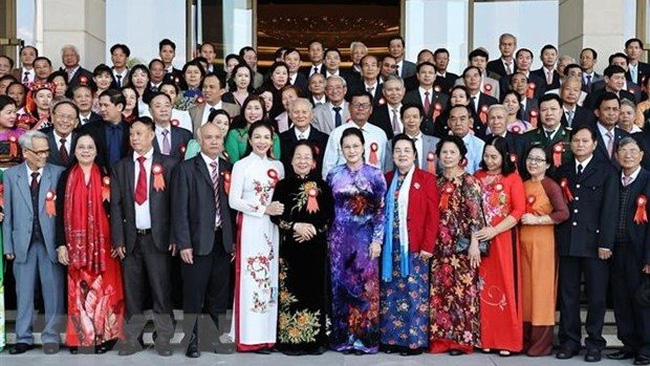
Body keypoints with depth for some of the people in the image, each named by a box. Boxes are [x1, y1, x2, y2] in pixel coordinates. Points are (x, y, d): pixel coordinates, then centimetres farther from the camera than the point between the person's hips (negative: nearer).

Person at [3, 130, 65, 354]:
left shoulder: (58, 173, 0)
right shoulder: (11, 175, 6)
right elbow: (8, 213, 6)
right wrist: (8, 245, 2)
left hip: (51, 242, -1)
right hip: (23, 242, 2)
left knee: (53, 291, 3)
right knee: (24, 292, 9)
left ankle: (51, 337, 15)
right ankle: (24, 338, 20)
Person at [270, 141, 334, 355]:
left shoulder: (322, 187, 8)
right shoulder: (283, 185, 5)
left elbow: (329, 217, 4)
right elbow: (275, 216, -1)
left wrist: (314, 229, -12)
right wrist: (295, 226, -14)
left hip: (316, 247, 1)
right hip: (290, 247, -1)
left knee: (315, 290, 2)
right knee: (291, 290, -1)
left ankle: (315, 339, 11)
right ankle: (291, 339, 6)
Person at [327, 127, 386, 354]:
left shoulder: (375, 174, 0)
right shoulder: (334, 175, 6)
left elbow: (382, 210, -2)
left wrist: (377, 240, -8)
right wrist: (327, 237, 5)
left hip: (365, 238, -2)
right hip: (340, 238, 2)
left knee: (366, 286, -1)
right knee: (340, 285, 4)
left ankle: (365, 338, 9)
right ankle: (343, 338, 13)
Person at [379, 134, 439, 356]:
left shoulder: (426, 178, 0)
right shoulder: (387, 179, 11)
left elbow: (432, 215, -5)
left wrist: (428, 245, -11)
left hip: (415, 246, -4)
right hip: (391, 246, 4)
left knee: (415, 292, 0)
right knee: (391, 293, 8)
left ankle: (415, 340, 9)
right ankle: (392, 338, 17)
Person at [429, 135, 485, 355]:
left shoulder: (468, 182, -5)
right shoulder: (437, 182, 11)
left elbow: (475, 215, -10)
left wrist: (474, 244, -16)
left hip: (462, 245, -6)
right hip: (441, 246, 6)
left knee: (462, 291, -2)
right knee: (439, 291, 6)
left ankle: (463, 339, 7)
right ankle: (442, 337, 15)